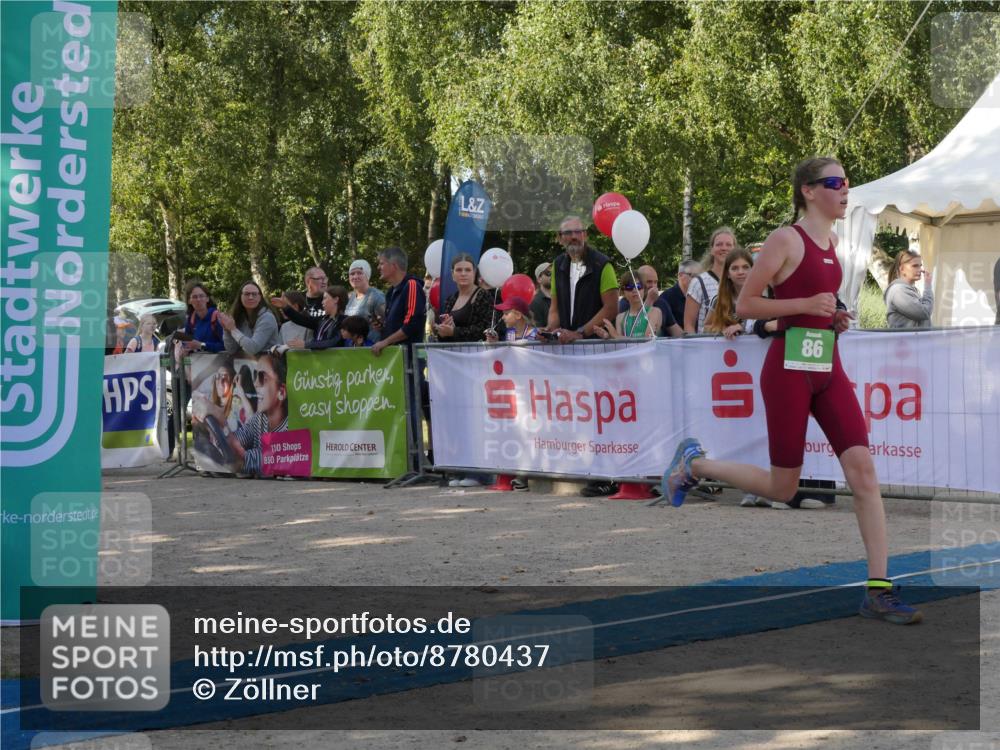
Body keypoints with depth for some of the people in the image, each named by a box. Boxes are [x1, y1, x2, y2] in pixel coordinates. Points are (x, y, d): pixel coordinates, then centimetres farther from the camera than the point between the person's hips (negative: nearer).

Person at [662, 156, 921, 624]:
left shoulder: (832, 242, 13)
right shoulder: (786, 239, -10)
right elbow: (744, 305, -12)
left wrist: (835, 318, 10)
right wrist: (807, 305, -19)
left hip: (828, 370, 7)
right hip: (789, 370, -7)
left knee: (862, 468, -6)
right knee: (781, 488, 2)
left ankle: (878, 589, -5)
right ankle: (694, 464, 26)